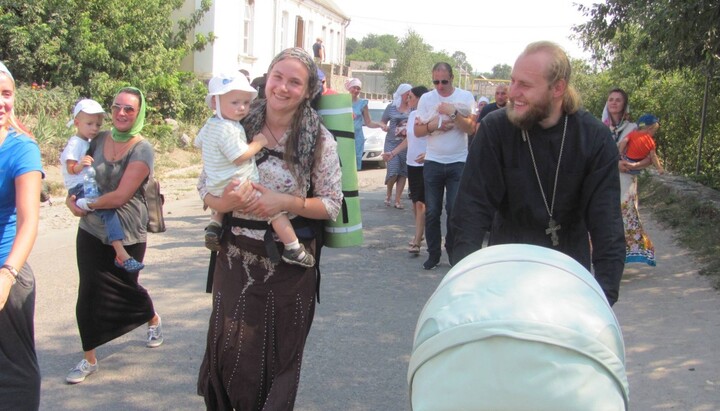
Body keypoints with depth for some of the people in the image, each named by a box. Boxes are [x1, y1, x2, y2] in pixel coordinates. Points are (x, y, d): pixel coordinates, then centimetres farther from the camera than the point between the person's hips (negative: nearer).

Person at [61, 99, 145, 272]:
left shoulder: (91, 142, 20)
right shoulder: (75, 143, -8)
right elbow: (71, 168, -19)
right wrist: (80, 165, -36)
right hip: (80, 188, -10)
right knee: (108, 209, -29)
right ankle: (121, 254, -41)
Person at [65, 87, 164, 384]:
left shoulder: (142, 150, -13)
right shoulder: (99, 140, 2)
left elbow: (121, 196, -20)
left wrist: (85, 205, -12)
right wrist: (71, 198, -6)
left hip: (129, 235, -3)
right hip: (92, 231, 3)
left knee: (124, 287, 14)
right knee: (90, 292, -4)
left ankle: (154, 321, 47)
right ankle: (89, 359, 10)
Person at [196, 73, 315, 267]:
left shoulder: (210, 124, 10)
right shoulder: (229, 129, -22)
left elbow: (199, 143, 25)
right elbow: (240, 157, -24)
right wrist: (258, 143, -12)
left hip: (217, 188, 10)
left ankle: (214, 224, 22)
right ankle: (293, 249, -8)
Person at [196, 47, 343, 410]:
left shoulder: (320, 141, -6)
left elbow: (332, 205, -4)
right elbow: (206, 190, 3)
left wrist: (285, 202, -19)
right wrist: (227, 202, -20)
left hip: (290, 263, -1)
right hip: (237, 259, 1)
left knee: (280, 356, 12)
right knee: (230, 351, 8)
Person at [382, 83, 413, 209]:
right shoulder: (391, 107, 2)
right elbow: (382, 122, 13)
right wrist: (384, 127, -9)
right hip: (392, 143, -1)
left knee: (403, 173, 3)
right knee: (393, 172, -10)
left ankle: (397, 200, 12)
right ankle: (388, 195, 17)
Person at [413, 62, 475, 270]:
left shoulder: (465, 97, 0)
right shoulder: (426, 99, 4)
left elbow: (471, 128, -8)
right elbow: (417, 131, 3)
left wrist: (453, 113, -19)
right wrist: (433, 126, -15)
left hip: (458, 163, -2)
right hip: (433, 162, 2)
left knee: (454, 210, -2)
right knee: (432, 211, 4)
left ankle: (453, 250, 14)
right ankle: (433, 254, 13)